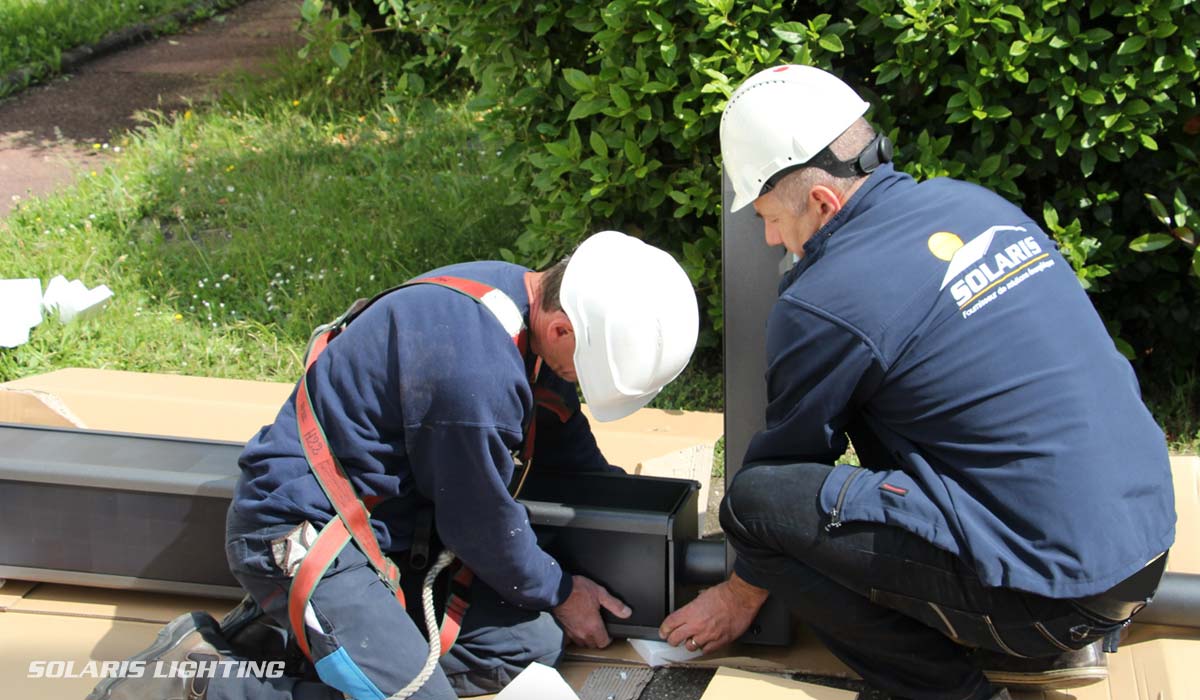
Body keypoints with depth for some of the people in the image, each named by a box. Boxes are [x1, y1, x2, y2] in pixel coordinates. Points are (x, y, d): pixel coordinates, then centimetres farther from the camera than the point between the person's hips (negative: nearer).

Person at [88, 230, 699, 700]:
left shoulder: (520, 291, -1)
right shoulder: (473, 372, -30)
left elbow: (568, 448, 17)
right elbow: (482, 526, -13)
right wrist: (559, 592, 4)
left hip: (387, 529, 10)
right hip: (300, 532, -10)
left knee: (529, 642, 0)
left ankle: (295, 635, 3)